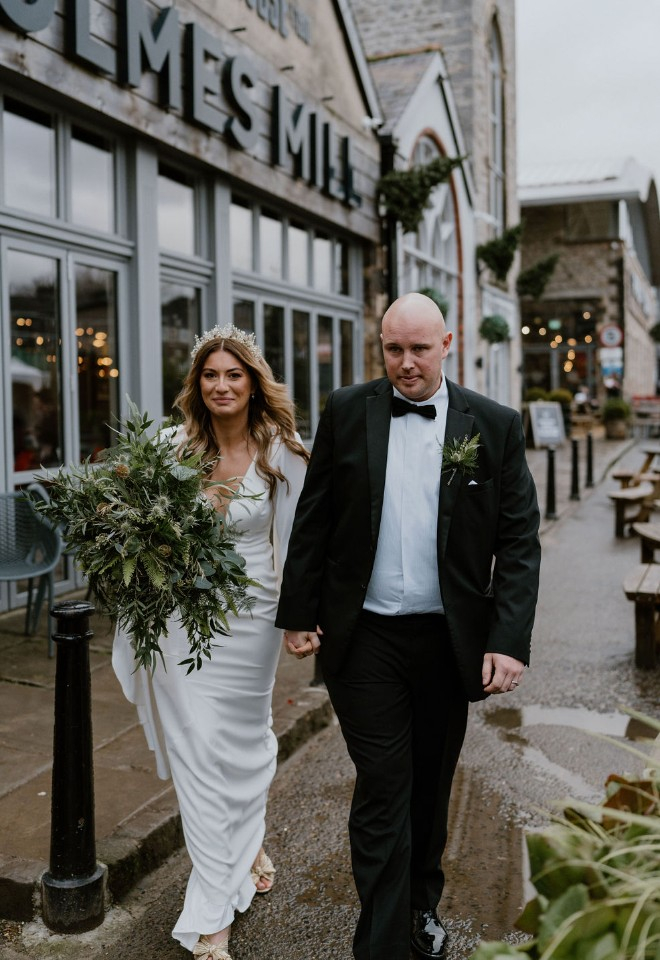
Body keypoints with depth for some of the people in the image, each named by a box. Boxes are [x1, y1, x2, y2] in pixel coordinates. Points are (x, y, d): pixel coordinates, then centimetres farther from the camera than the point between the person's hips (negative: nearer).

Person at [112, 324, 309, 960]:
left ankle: (246, 847, 49)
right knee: (197, 754, 2)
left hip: (250, 617, 0)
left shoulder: (282, 455, -6)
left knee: (244, 742, 17)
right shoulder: (176, 448, -2)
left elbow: (295, 542, -1)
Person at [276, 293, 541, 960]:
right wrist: (298, 615, 0)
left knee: (431, 785, 19)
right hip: (365, 637, -1)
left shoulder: (494, 425, -2)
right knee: (382, 790, 1)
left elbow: (519, 541, -3)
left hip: (449, 640, 2)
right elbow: (312, 521, 2)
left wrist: (509, 641, -11)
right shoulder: (347, 412, -1)